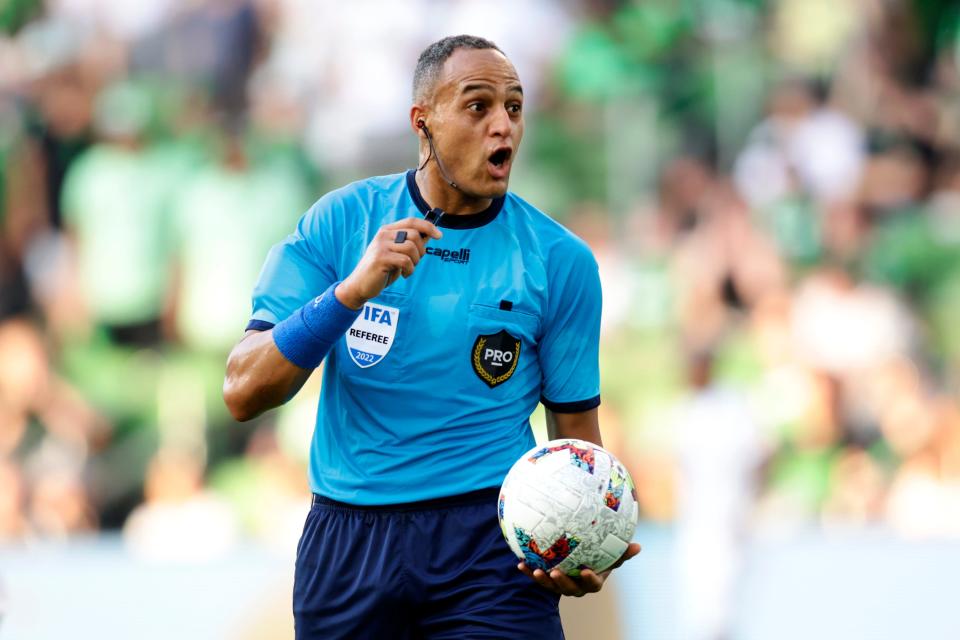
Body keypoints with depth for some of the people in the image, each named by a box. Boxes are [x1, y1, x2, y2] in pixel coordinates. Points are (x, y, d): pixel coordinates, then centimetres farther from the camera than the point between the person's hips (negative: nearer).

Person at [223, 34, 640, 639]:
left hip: (489, 540, -1)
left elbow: (575, 433, 4)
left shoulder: (560, 260, -1)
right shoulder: (339, 222, -1)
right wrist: (353, 291, -21)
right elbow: (243, 395, -7)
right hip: (347, 539, 1)